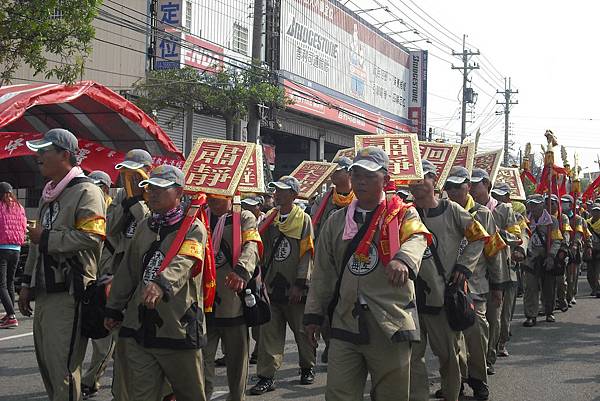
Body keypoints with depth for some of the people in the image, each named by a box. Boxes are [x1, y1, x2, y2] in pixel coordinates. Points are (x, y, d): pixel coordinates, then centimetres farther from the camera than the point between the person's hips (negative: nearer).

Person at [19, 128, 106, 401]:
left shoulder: (86, 191, -11)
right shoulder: (48, 194, 19)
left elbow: (91, 236, -24)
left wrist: (46, 237, -16)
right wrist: (27, 283, 23)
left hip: (69, 294, -10)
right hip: (44, 292, 10)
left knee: (62, 367, -8)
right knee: (46, 361, 17)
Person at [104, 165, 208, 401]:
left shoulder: (193, 229, -8)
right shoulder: (144, 227, 13)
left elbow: (182, 263, -28)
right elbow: (127, 270, 19)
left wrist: (162, 284, -47)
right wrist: (113, 309, 21)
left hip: (178, 330, -5)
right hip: (138, 328, 5)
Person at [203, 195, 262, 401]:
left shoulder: (244, 218, 2)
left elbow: (251, 247, -18)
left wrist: (241, 270, -37)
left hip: (234, 304, -1)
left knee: (237, 360, 12)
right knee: (201, 361, -1)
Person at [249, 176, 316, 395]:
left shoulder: (303, 219, -4)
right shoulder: (269, 219, 9)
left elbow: (307, 254, -8)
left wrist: (300, 284, -12)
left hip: (295, 289, -3)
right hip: (272, 286, 4)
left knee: (302, 331, 9)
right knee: (269, 333, 0)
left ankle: (308, 368, 28)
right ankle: (266, 377, 3)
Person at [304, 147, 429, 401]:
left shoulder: (403, 214, 2)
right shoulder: (336, 221, 13)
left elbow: (416, 239, -20)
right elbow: (324, 271, 16)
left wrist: (402, 259, -42)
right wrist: (314, 314, 12)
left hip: (390, 323, -3)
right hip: (345, 321, 3)